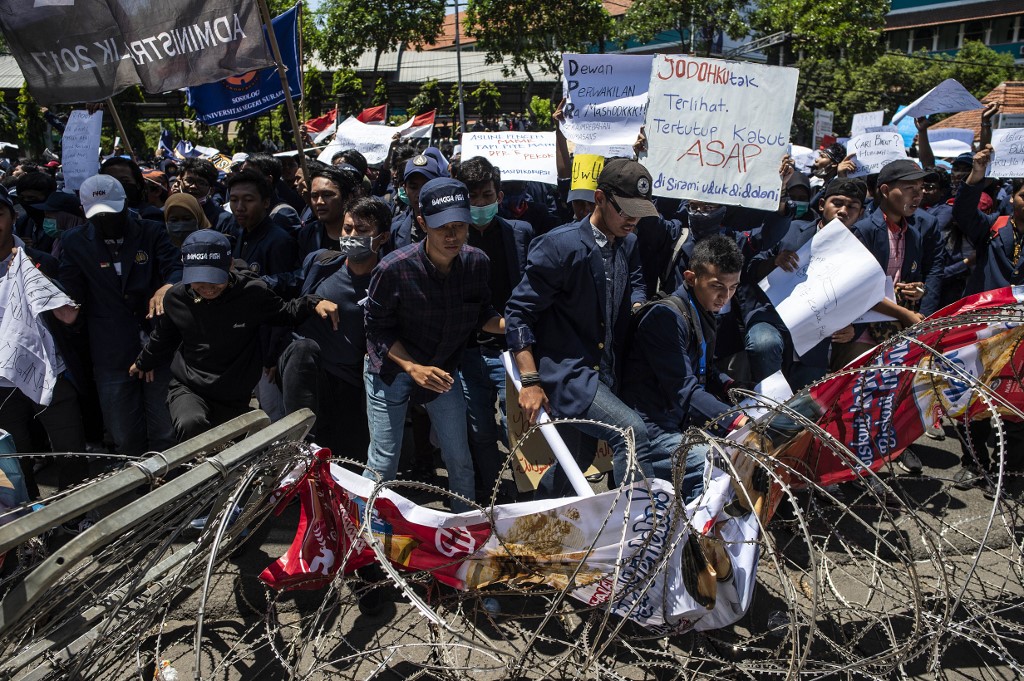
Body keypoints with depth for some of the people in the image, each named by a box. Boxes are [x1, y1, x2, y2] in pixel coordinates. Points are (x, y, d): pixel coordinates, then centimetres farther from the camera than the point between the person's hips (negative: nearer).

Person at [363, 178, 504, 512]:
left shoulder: (476, 263, -14)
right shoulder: (394, 268, -25)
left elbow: (481, 315, 0)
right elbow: (377, 329, -14)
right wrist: (413, 368, -25)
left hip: (443, 369, 3)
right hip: (391, 369, -3)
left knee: (460, 459, 11)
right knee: (384, 462, 4)